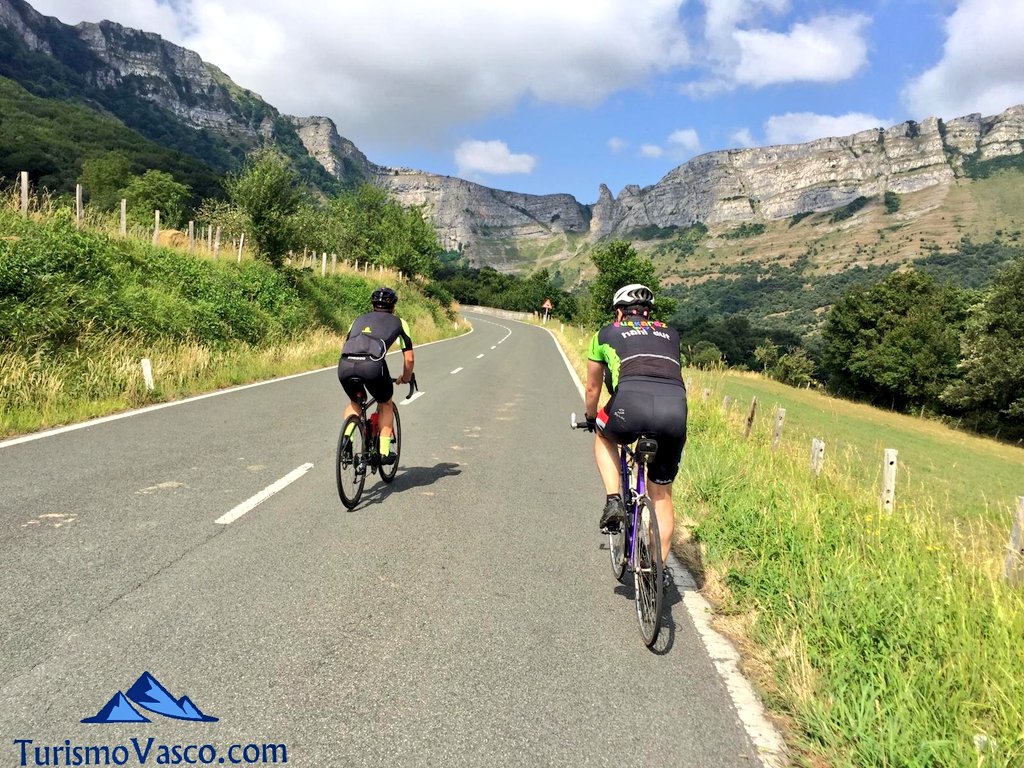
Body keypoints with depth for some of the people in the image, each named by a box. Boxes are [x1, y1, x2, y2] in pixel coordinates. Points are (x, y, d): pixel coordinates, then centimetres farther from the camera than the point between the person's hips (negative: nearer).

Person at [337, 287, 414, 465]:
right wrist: (405, 378, 44)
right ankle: (384, 452, 19)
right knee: (385, 405, 24)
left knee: (354, 403, 32)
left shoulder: (359, 319, 34)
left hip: (345, 365, 3)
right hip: (372, 364, -3)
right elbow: (409, 359, 25)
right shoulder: (398, 322, 26)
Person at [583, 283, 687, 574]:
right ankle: (660, 567, 24)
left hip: (632, 400, -2)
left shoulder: (607, 333, 26)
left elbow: (592, 388, 36)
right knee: (661, 493, 20)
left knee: (604, 436, 33)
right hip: (675, 408, 3)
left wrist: (591, 419, 55)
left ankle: (613, 501, 16)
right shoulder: (669, 333, 33)